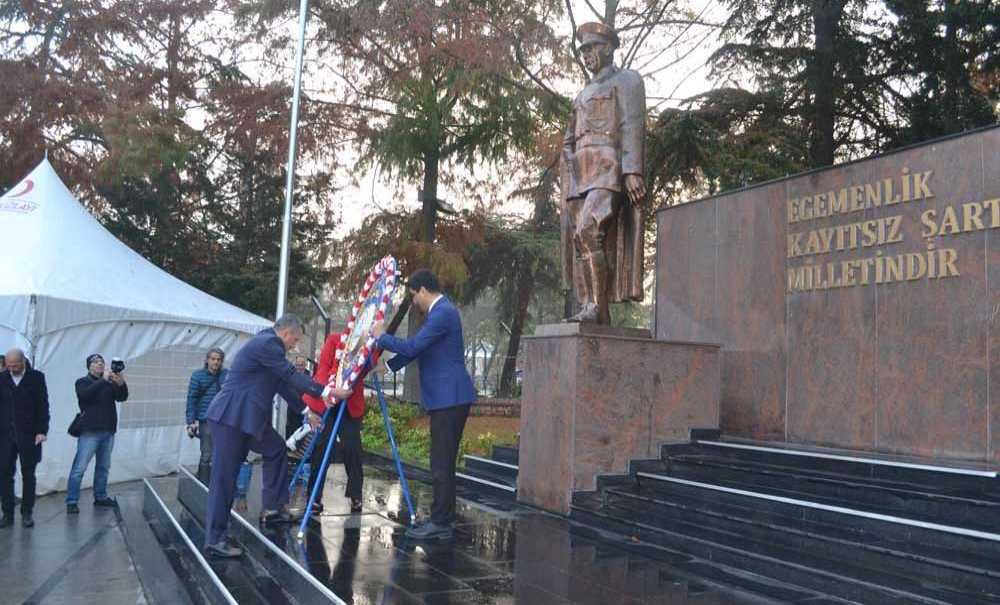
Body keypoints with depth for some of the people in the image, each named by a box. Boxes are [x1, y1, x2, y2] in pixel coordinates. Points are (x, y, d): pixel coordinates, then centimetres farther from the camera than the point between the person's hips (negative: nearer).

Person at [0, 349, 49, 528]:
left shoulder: (36, 377, 0)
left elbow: (43, 406, -2)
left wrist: (42, 431, -10)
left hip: (28, 434, -2)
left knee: (28, 474, 3)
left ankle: (27, 514, 10)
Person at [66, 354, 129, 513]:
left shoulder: (110, 383, 13)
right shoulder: (83, 382, 2)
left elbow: (122, 397, -1)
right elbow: (86, 394, -19)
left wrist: (121, 383, -20)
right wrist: (103, 380, -24)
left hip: (108, 432, 5)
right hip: (90, 432, -5)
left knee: (104, 467, 11)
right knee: (80, 467, -7)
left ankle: (100, 497, 21)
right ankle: (72, 501, -5)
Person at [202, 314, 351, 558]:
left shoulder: (269, 344, 18)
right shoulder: (266, 343, -14)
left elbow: (284, 383, 23)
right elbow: (292, 376, -17)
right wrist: (329, 391, -16)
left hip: (245, 416, 11)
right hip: (230, 416, -11)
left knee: (276, 448, 19)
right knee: (224, 477, -7)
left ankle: (272, 509, 21)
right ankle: (214, 540, -3)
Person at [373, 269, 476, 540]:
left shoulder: (443, 313, -15)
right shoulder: (439, 312, 18)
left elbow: (412, 347, -19)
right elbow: (417, 348, 25)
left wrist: (382, 337, -4)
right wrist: (388, 365, 20)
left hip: (450, 398, -10)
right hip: (445, 398, 10)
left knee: (442, 464, -6)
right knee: (443, 463, 13)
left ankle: (440, 523, -1)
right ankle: (443, 519, 20)